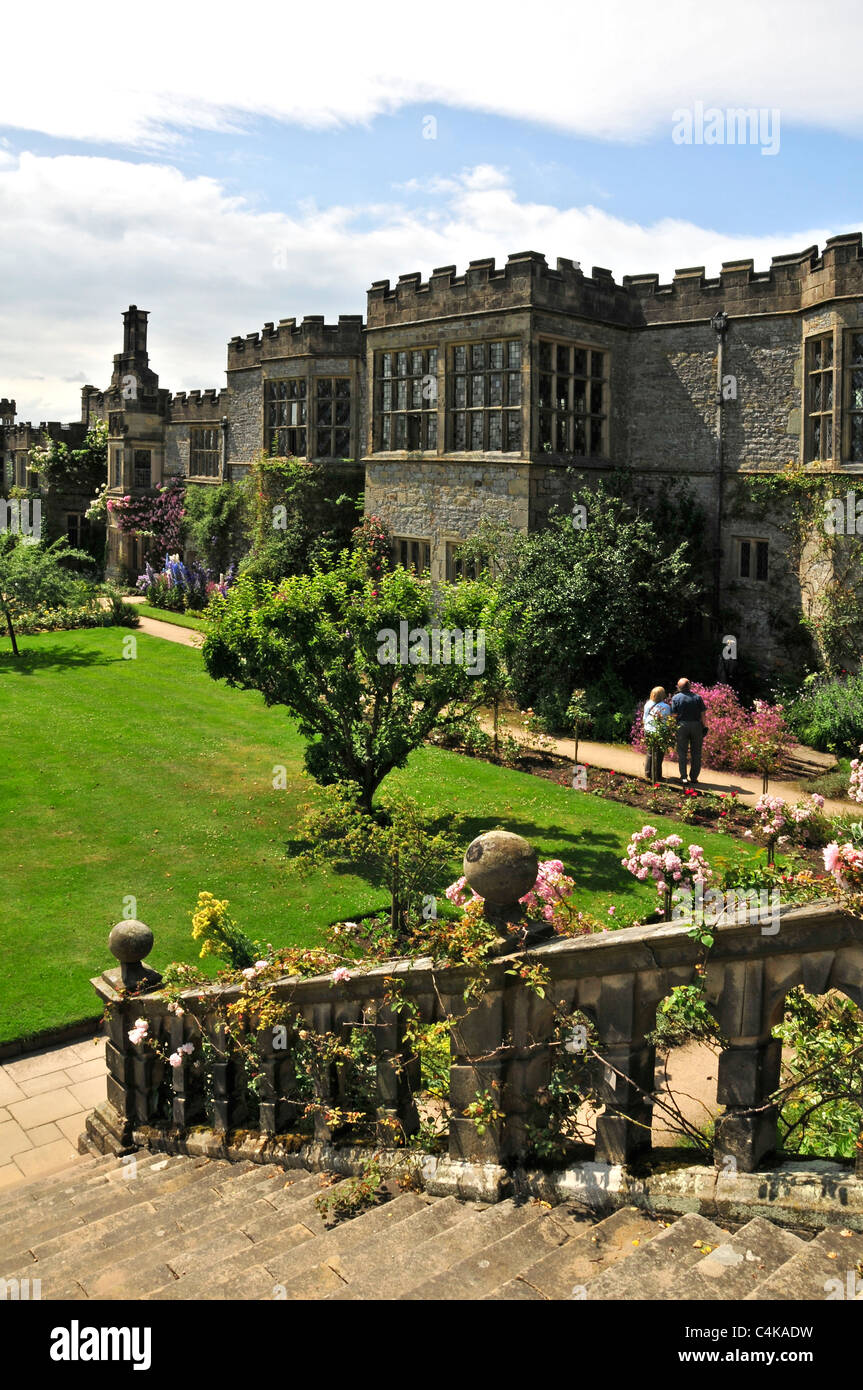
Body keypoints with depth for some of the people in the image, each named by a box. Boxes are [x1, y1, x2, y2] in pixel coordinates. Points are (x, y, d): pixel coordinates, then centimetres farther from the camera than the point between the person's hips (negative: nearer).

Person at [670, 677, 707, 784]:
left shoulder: (675, 698, -1)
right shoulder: (697, 697, 3)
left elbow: (674, 715, -6)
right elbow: (703, 714, 0)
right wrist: (703, 729, 7)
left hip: (682, 726, -1)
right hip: (697, 726, 1)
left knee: (682, 753, 5)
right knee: (696, 753, 9)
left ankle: (683, 777, -3)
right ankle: (694, 778, 11)